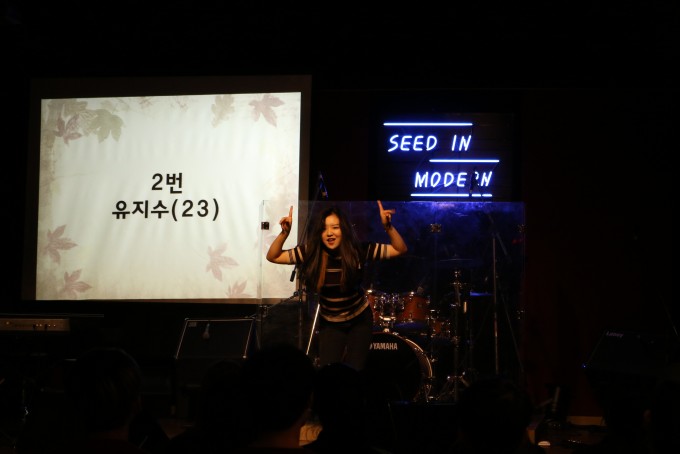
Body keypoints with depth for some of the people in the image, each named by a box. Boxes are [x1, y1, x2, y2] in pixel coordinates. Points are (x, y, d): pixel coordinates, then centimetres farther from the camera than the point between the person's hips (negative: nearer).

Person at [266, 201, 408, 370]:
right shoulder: (311, 253, -21)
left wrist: (388, 227, -37)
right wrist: (285, 233, -32)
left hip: (359, 319, 0)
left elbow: (400, 249, -21)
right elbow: (272, 257, -18)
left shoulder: (359, 250, -23)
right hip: (330, 323, 1)